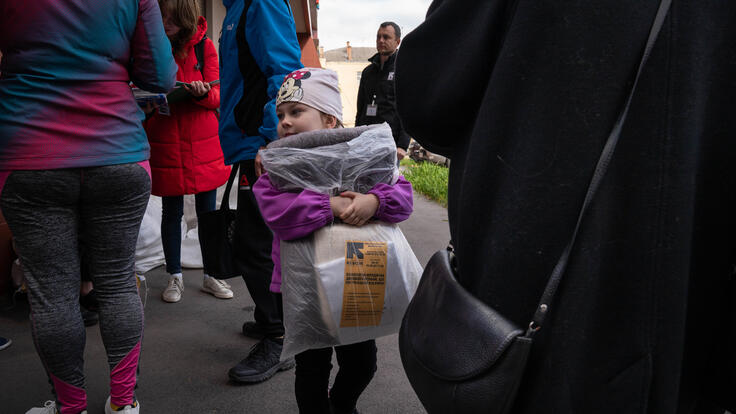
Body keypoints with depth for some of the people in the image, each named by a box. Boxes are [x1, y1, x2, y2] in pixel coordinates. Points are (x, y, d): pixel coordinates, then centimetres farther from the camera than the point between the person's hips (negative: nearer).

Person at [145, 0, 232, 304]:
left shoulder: (204, 46, 1)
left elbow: (217, 95, -2)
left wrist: (202, 92, -24)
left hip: (204, 145, 0)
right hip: (165, 145, 0)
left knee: (207, 211, 8)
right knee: (172, 212, 7)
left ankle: (210, 276, 22)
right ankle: (175, 277, 22)